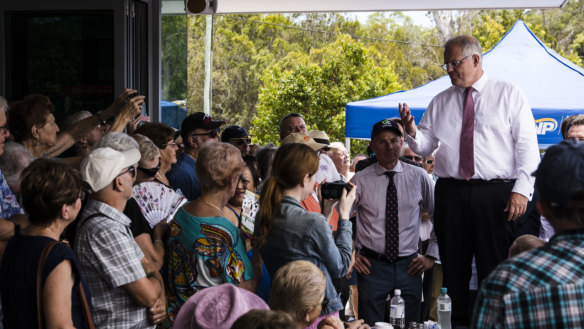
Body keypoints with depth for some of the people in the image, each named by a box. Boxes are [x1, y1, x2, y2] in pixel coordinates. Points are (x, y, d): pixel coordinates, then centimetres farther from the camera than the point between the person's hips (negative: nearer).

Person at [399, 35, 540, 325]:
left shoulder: (509, 95, 5)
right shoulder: (440, 102, 15)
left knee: (494, 269, -1)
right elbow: (425, 146, 15)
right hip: (451, 193, 3)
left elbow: (527, 146, -1)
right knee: (453, 269, 6)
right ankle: (457, 323, 15)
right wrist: (412, 131, -7)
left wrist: (522, 189, -10)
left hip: (495, 193, -3)